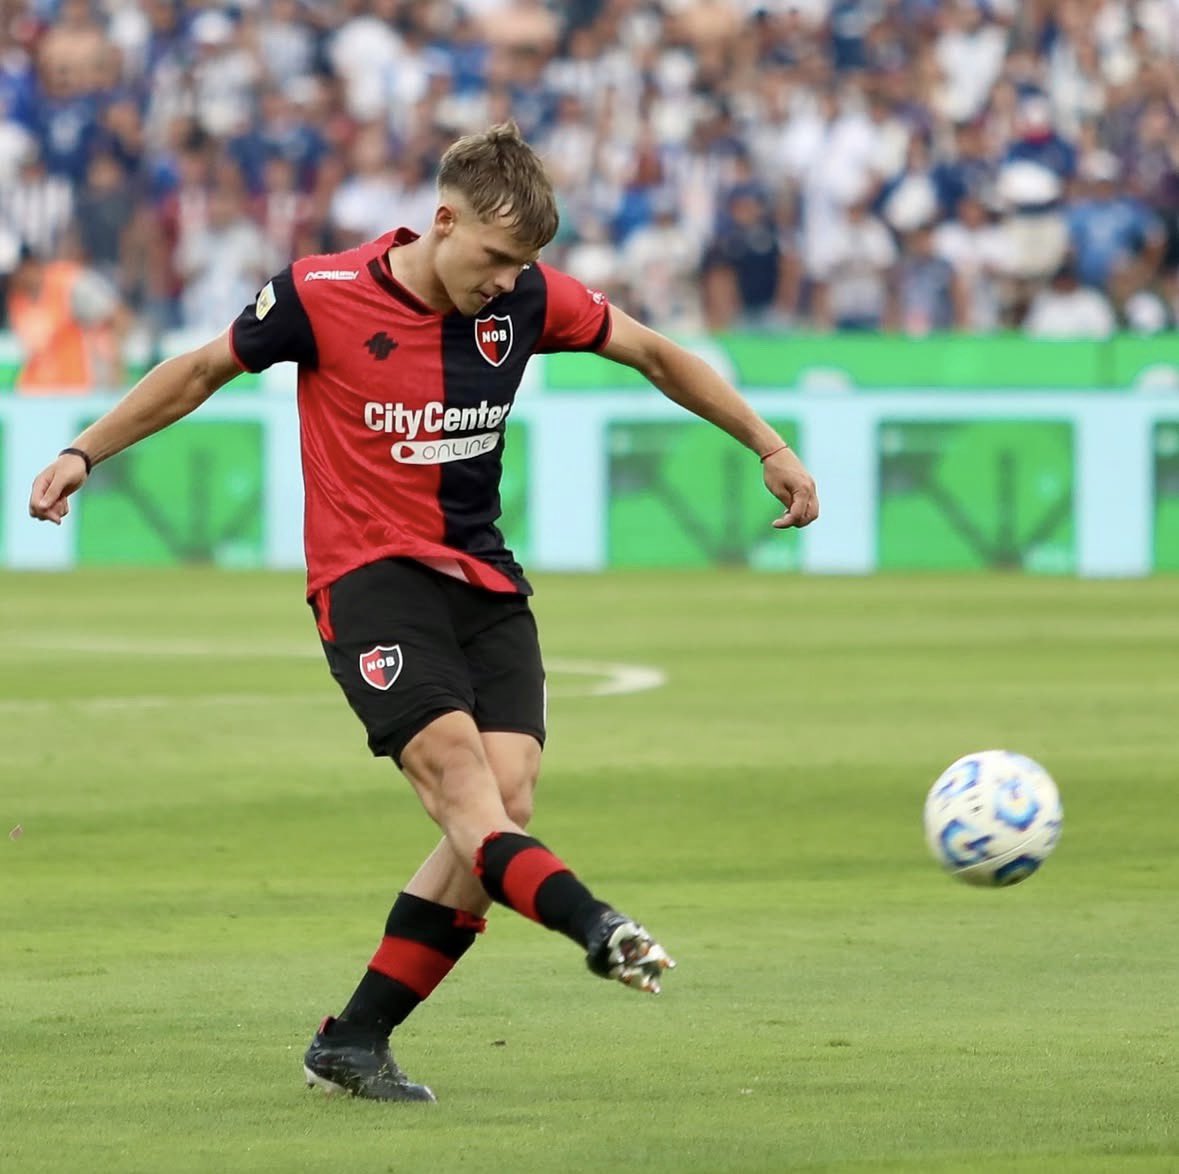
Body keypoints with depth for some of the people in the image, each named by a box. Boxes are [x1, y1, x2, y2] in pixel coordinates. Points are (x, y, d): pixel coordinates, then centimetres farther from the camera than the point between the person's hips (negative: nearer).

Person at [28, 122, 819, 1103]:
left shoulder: (527, 295, 0)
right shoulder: (321, 296, -8)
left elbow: (656, 357, 13)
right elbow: (204, 371, 7)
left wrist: (769, 447, 13)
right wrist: (83, 453, 7)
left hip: (485, 580, 4)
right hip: (369, 575, -4)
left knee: (507, 795, -12)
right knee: (451, 758, -27)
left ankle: (354, 1041, -6)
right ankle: (594, 927, -51)